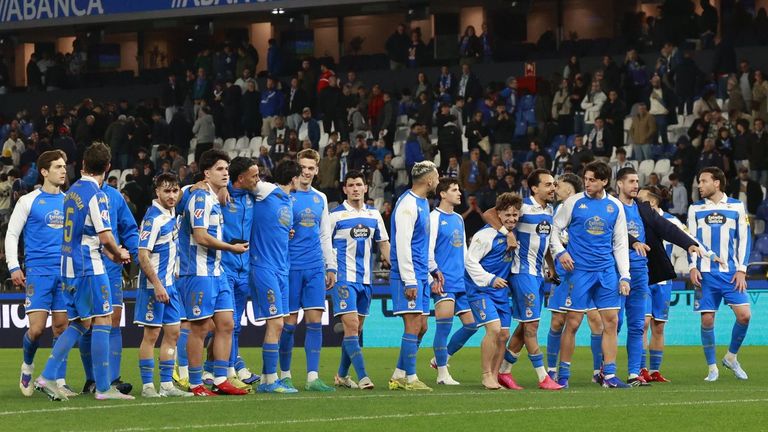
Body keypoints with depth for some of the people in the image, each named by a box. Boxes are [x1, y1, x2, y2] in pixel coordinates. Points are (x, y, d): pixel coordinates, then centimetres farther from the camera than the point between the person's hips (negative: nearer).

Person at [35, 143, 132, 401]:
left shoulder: (72, 192, 12)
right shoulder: (96, 195, -13)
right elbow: (105, 237, -18)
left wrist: (111, 254, 20)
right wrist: (118, 253, 2)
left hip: (69, 266, 8)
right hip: (89, 266, -8)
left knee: (79, 324, 13)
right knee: (102, 322, -3)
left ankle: (47, 377, 6)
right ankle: (103, 388, -3)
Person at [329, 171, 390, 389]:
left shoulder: (374, 215, 11)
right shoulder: (336, 215, -3)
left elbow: (383, 243, 18)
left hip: (365, 279, 6)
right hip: (344, 278, -6)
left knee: (356, 329, 10)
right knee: (351, 325, -15)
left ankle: (342, 375, 22)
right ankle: (362, 377, -21)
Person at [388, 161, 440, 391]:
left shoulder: (423, 203, 16)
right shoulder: (408, 205, -15)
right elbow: (402, 244, -19)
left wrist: (432, 269, 22)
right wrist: (409, 281, -21)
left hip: (420, 275, 10)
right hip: (409, 276, -10)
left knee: (421, 327, 10)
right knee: (414, 325, -10)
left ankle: (398, 376, 15)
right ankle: (410, 379, -6)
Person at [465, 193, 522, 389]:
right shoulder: (486, 234, -15)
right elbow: (470, 261, -17)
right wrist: (490, 279, -23)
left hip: (501, 291, 8)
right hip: (481, 290, -8)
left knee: (503, 335, 5)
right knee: (494, 328, -21)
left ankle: (495, 377, 15)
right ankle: (486, 375, -12)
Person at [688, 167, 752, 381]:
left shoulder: (736, 207, 6)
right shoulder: (695, 209, 8)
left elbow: (744, 239, 6)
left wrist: (741, 269, -2)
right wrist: (693, 267, -4)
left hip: (731, 273, 0)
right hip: (706, 274, 0)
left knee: (744, 315, -11)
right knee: (707, 320, -5)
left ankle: (731, 357, 10)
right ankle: (712, 367, 7)